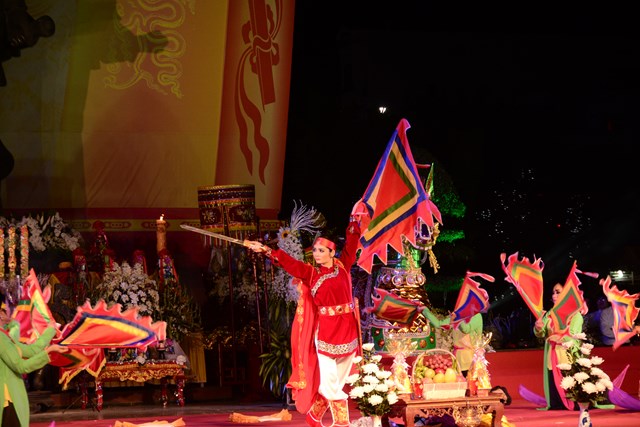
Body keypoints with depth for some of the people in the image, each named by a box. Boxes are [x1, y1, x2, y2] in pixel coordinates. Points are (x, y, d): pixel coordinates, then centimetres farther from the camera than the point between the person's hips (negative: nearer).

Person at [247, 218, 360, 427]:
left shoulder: (342, 266, 6)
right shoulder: (311, 273, 4)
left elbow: (352, 242, 7)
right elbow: (288, 262, -4)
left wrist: (355, 220, 3)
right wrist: (267, 250, -13)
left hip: (347, 331, 2)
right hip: (325, 332, -2)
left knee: (331, 383, 9)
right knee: (330, 383, -6)